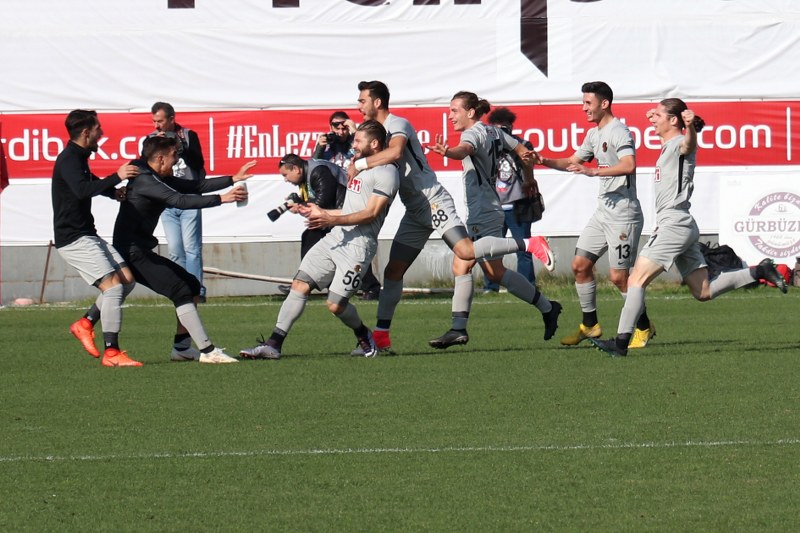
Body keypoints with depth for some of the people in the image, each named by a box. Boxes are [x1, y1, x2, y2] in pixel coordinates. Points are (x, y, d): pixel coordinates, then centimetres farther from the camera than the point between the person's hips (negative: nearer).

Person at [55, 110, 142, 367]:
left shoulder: (78, 158, 17)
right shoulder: (68, 159, -15)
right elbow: (82, 190, -33)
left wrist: (113, 191, 23)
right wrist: (116, 177, -31)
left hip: (87, 235, 10)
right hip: (73, 238, -10)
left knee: (127, 278, 5)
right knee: (113, 285, -17)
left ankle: (86, 324, 12)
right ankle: (111, 353, -18)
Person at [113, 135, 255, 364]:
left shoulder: (158, 179, 14)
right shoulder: (143, 181, -17)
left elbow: (195, 186, 14)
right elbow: (179, 200, -28)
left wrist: (233, 179, 7)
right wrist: (221, 199, -29)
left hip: (142, 252, 11)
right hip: (132, 253, -11)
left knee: (192, 285, 12)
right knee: (181, 291, -17)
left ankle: (181, 347, 14)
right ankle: (207, 351, -20)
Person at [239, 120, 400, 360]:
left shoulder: (386, 173, -8)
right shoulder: (361, 168, 23)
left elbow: (370, 213, -17)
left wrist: (332, 219, -26)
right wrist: (321, 213, 30)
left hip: (358, 244, -9)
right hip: (335, 238, 9)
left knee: (336, 305, -9)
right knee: (299, 285, -4)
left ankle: (364, 337, 21)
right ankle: (273, 344, -7)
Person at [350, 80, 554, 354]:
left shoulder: (397, 124, -12)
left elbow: (394, 152, -33)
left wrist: (359, 164, -25)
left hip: (432, 200, -10)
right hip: (415, 212, 10)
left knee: (466, 251, -24)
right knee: (393, 270, 5)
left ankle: (530, 244, -13)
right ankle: (381, 335, 8)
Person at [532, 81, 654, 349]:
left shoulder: (619, 132, -15)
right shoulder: (594, 134, 15)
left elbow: (629, 166, -30)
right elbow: (573, 162, 27)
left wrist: (593, 170, -34)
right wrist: (543, 161, 12)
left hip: (624, 214, -10)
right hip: (603, 213, 10)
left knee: (618, 276, -8)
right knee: (580, 265, 7)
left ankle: (644, 327, 8)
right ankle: (590, 325, 18)